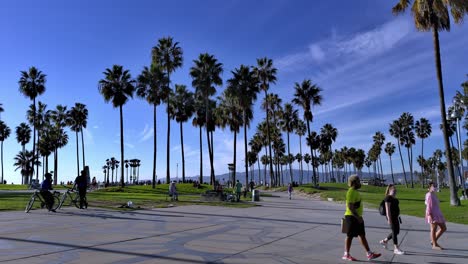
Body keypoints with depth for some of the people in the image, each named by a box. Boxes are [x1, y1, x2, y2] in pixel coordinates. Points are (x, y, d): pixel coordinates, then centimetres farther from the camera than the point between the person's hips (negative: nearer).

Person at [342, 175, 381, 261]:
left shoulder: (355, 191, 15)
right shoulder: (351, 192, -18)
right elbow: (350, 206, -24)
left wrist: (359, 217, 22)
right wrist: (358, 217, -24)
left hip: (357, 217, 10)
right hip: (352, 217, -10)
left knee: (362, 235, 11)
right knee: (350, 236, 0)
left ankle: (369, 254, 16)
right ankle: (346, 255, 11)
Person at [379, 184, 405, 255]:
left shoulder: (394, 198, 15)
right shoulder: (388, 198, -12)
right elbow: (387, 209, -17)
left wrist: (398, 217, 20)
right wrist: (389, 219, -21)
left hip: (395, 217, 9)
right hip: (391, 217, -9)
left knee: (397, 231, 12)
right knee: (394, 232, -4)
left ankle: (384, 241, 26)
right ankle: (396, 249, 3)